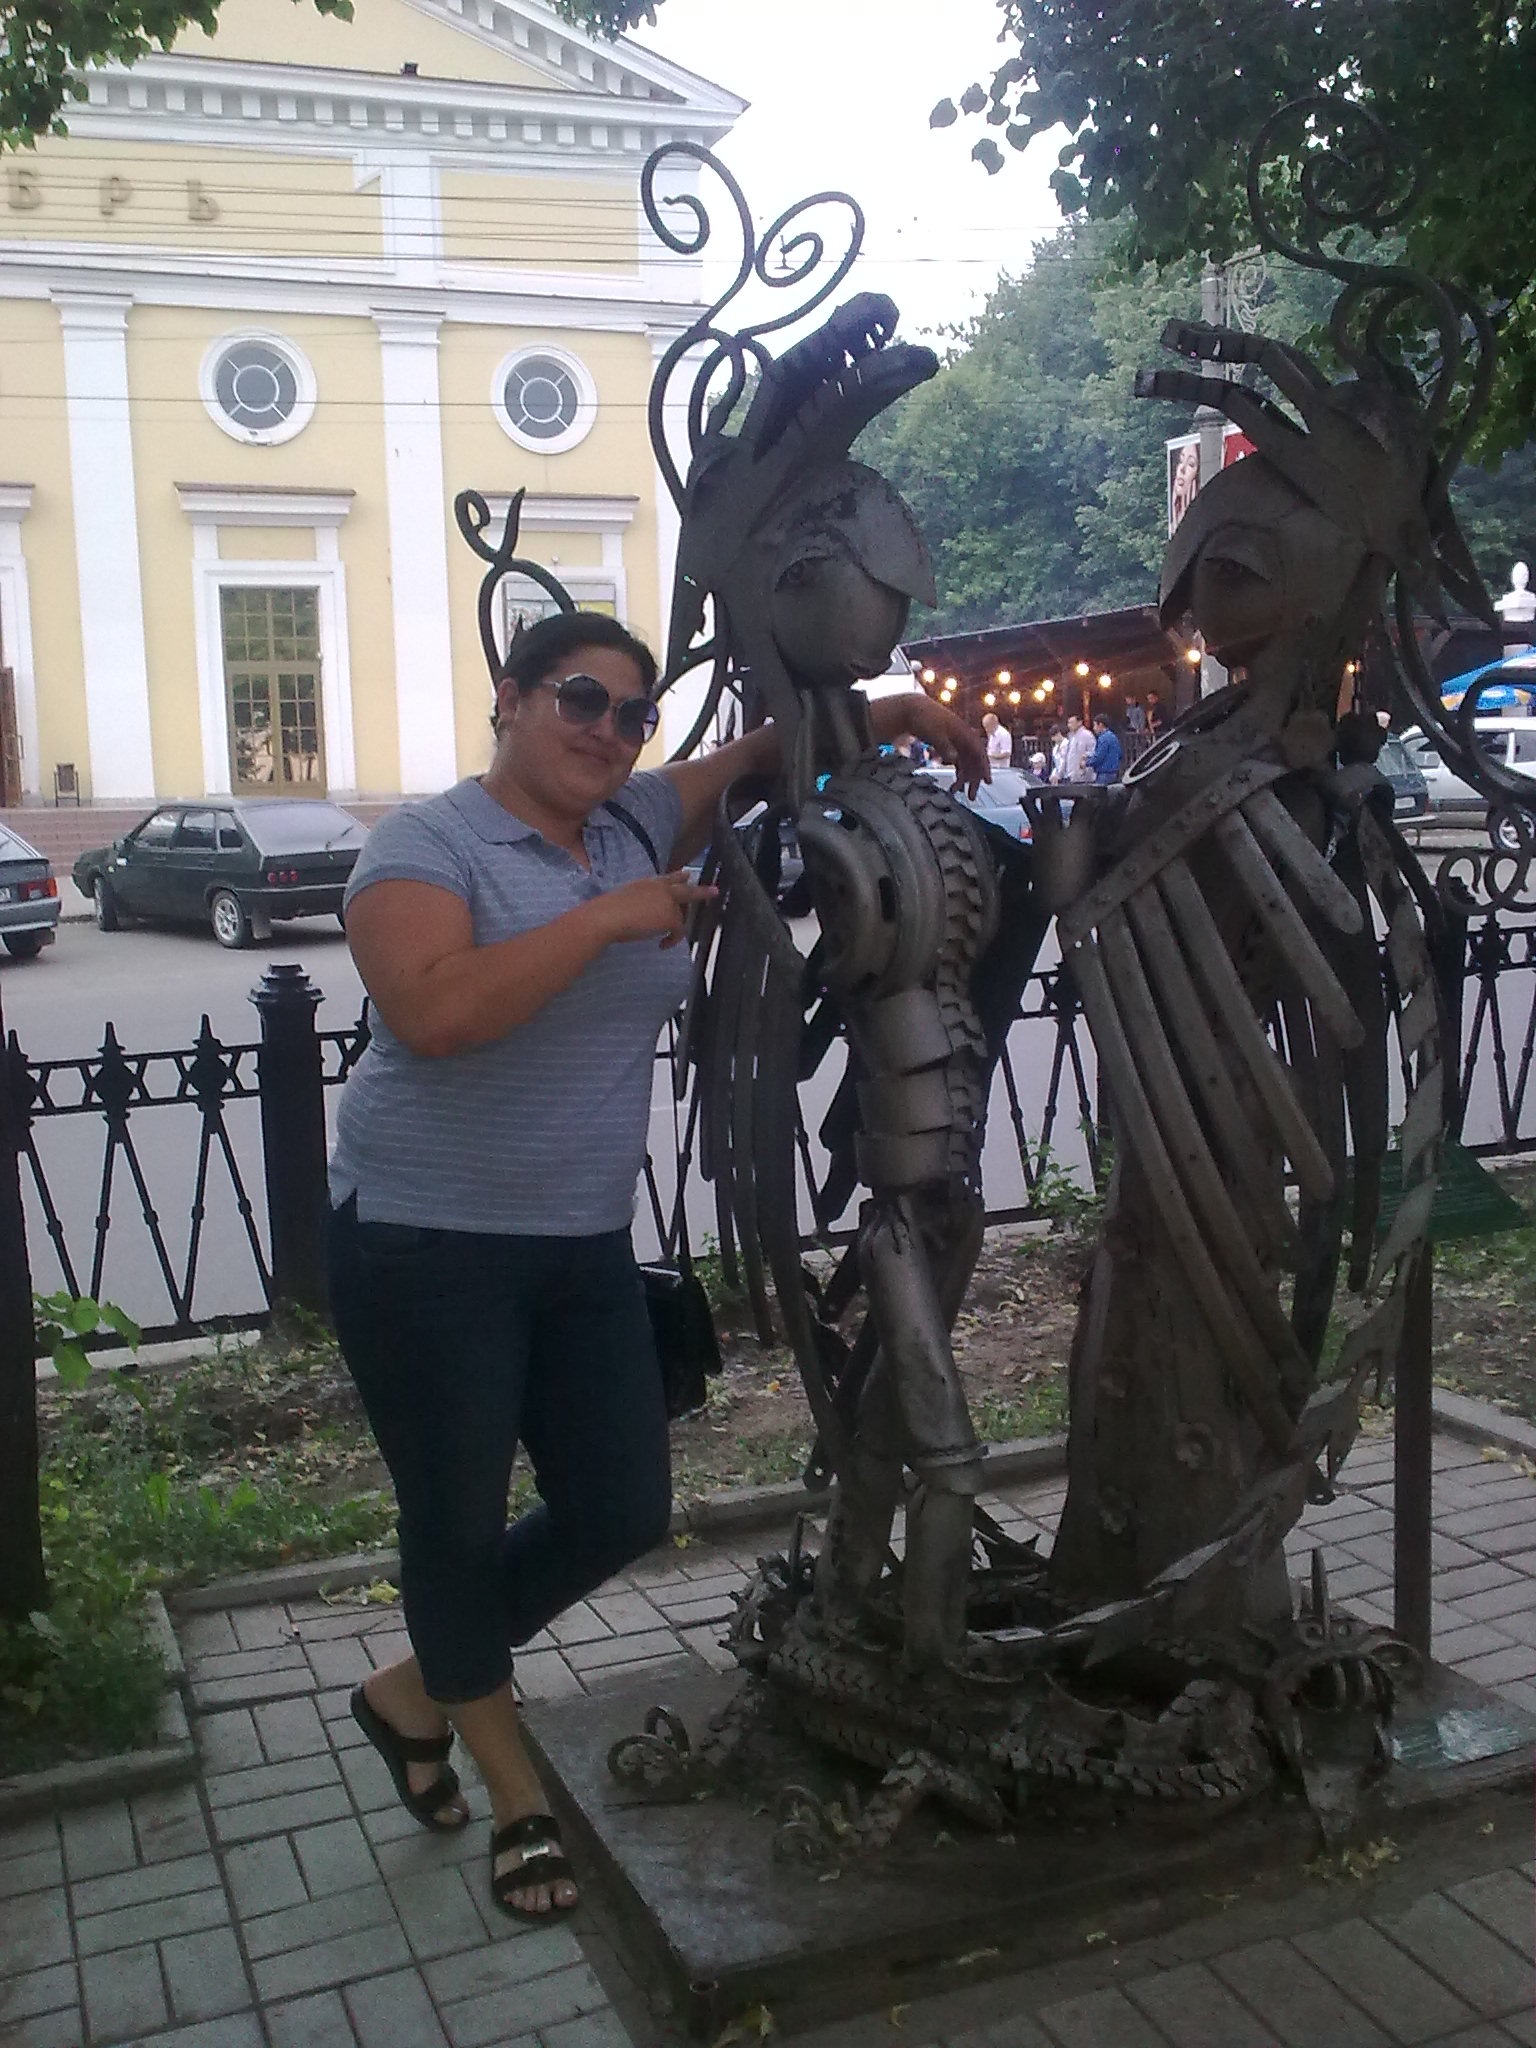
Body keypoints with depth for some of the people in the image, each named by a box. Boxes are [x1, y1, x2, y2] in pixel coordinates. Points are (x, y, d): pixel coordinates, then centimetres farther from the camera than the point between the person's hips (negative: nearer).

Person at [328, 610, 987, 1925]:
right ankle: (517, 1794, 31)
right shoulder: (429, 842, -12)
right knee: (460, 1523, 6)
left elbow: (763, 752, 17)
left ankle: (414, 1694, 33)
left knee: (622, 1513, 10)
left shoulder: (638, 823, 6)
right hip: (428, 1245, -7)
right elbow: (431, 1012, -28)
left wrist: (889, 716, 0)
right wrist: (611, 916, -25)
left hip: (587, 1245, 7)